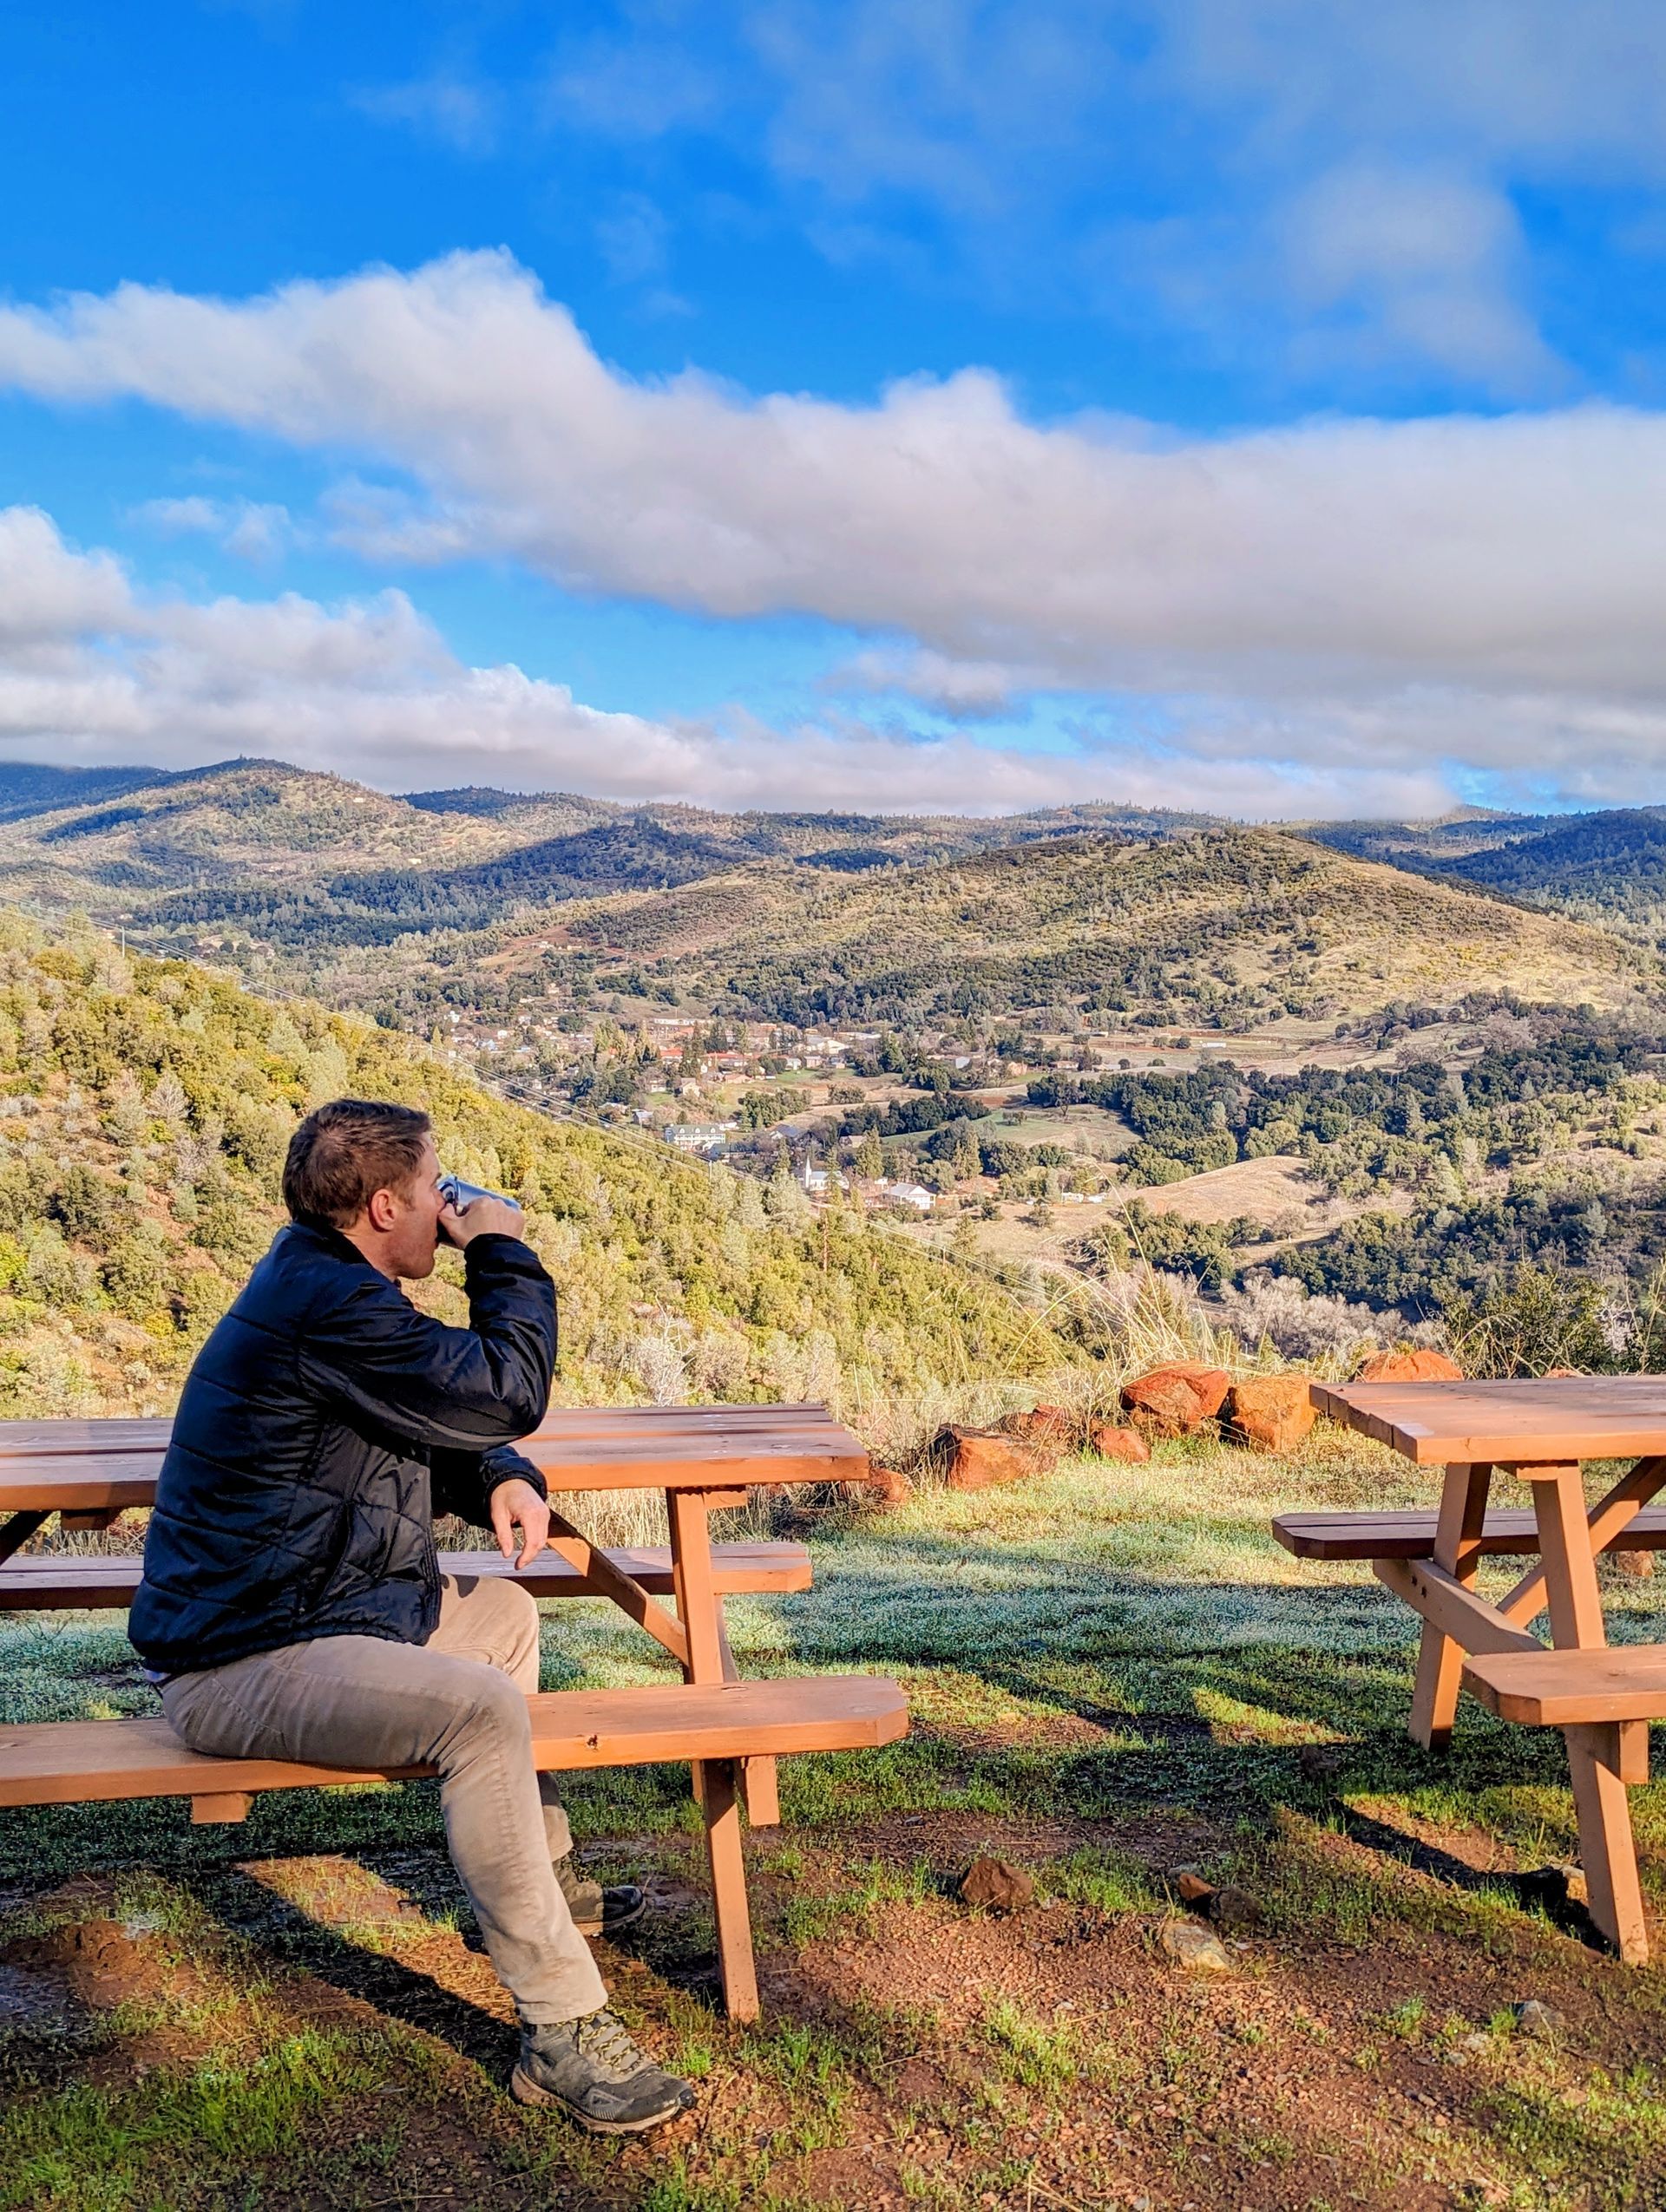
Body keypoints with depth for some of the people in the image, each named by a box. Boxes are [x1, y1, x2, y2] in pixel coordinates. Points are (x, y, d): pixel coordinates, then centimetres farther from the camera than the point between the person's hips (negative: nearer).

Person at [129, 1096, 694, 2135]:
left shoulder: (325, 1284, 12)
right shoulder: (328, 1304, -22)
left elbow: (446, 1415, 19)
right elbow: (507, 1391, -19)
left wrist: (504, 1478, -1)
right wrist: (505, 1255, -6)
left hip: (311, 1612, 11)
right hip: (242, 1666, -11)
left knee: (505, 1613, 23)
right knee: (481, 1707, -29)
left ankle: (540, 1875, 34)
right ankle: (564, 2031, -22)